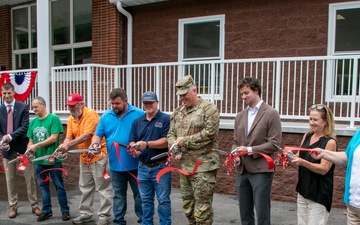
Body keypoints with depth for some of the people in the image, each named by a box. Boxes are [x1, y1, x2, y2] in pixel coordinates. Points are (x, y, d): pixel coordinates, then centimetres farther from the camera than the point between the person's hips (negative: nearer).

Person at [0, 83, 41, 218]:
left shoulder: (23, 107, -3)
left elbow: (25, 127, -11)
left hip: (23, 146, -2)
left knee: (30, 178, 4)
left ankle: (34, 206, 15)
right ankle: (13, 207, 23)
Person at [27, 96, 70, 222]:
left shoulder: (54, 118, -9)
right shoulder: (33, 122, 8)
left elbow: (54, 138, -16)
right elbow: (30, 140, 11)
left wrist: (37, 145, -17)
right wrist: (30, 148, -10)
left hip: (53, 159, -5)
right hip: (38, 160, 5)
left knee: (59, 186, 5)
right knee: (43, 186, 14)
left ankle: (65, 210, 16)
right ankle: (46, 210, 26)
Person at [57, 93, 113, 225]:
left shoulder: (91, 114, -17)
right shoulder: (71, 119, 7)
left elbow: (87, 135, -25)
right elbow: (69, 138, 4)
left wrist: (68, 145, -29)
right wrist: (63, 147, -18)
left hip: (99, 155, -8)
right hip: (84, 157, 8)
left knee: (103, 188, 0)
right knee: (85, 188, 16)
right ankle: (86, 214, 29)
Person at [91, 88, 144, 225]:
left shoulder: (139, 114, -5)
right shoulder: (106, 116, 6)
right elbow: (98, 135, 9)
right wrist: (94, 144, -12)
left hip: (135, 164, -3)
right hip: (115, 165, 3)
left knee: (139, 194, 9)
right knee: (118, 195, 15)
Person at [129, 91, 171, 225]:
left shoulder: (166, 119, -6)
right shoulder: (137, 122, 11)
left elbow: (167, 141, -15)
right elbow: (132, 141, 10)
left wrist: (147, 144, -24)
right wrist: (133, 147, -13)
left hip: (161, 167, -5)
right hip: (143, 167, 5)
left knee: (163, 200, 5)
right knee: (146, 200, 16)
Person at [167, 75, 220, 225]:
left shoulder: (208, 109, -8)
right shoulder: (177, 112, 14)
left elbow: (209, 132, -17)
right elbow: (171, 134, 14)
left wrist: (185, 140, -14)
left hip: (203, 166, -7)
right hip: (184, 166, 7)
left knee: (202, 208, -1)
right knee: (188, 206, 17)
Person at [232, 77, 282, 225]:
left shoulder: (271, 114, -4)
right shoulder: (240, 116, 14)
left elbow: (274, 143, -10)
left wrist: (250, 150, -16)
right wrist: (235, 155, -4)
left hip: (261, 170, -6)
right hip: (242, 170, 6)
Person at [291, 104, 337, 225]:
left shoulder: (330, 142, -12)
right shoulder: (307, 136, 6)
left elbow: (324, 169, -16)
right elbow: (299, 156, 13)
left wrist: (303, 162, -29)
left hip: (319, 193, -6)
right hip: (303, 189, 6)